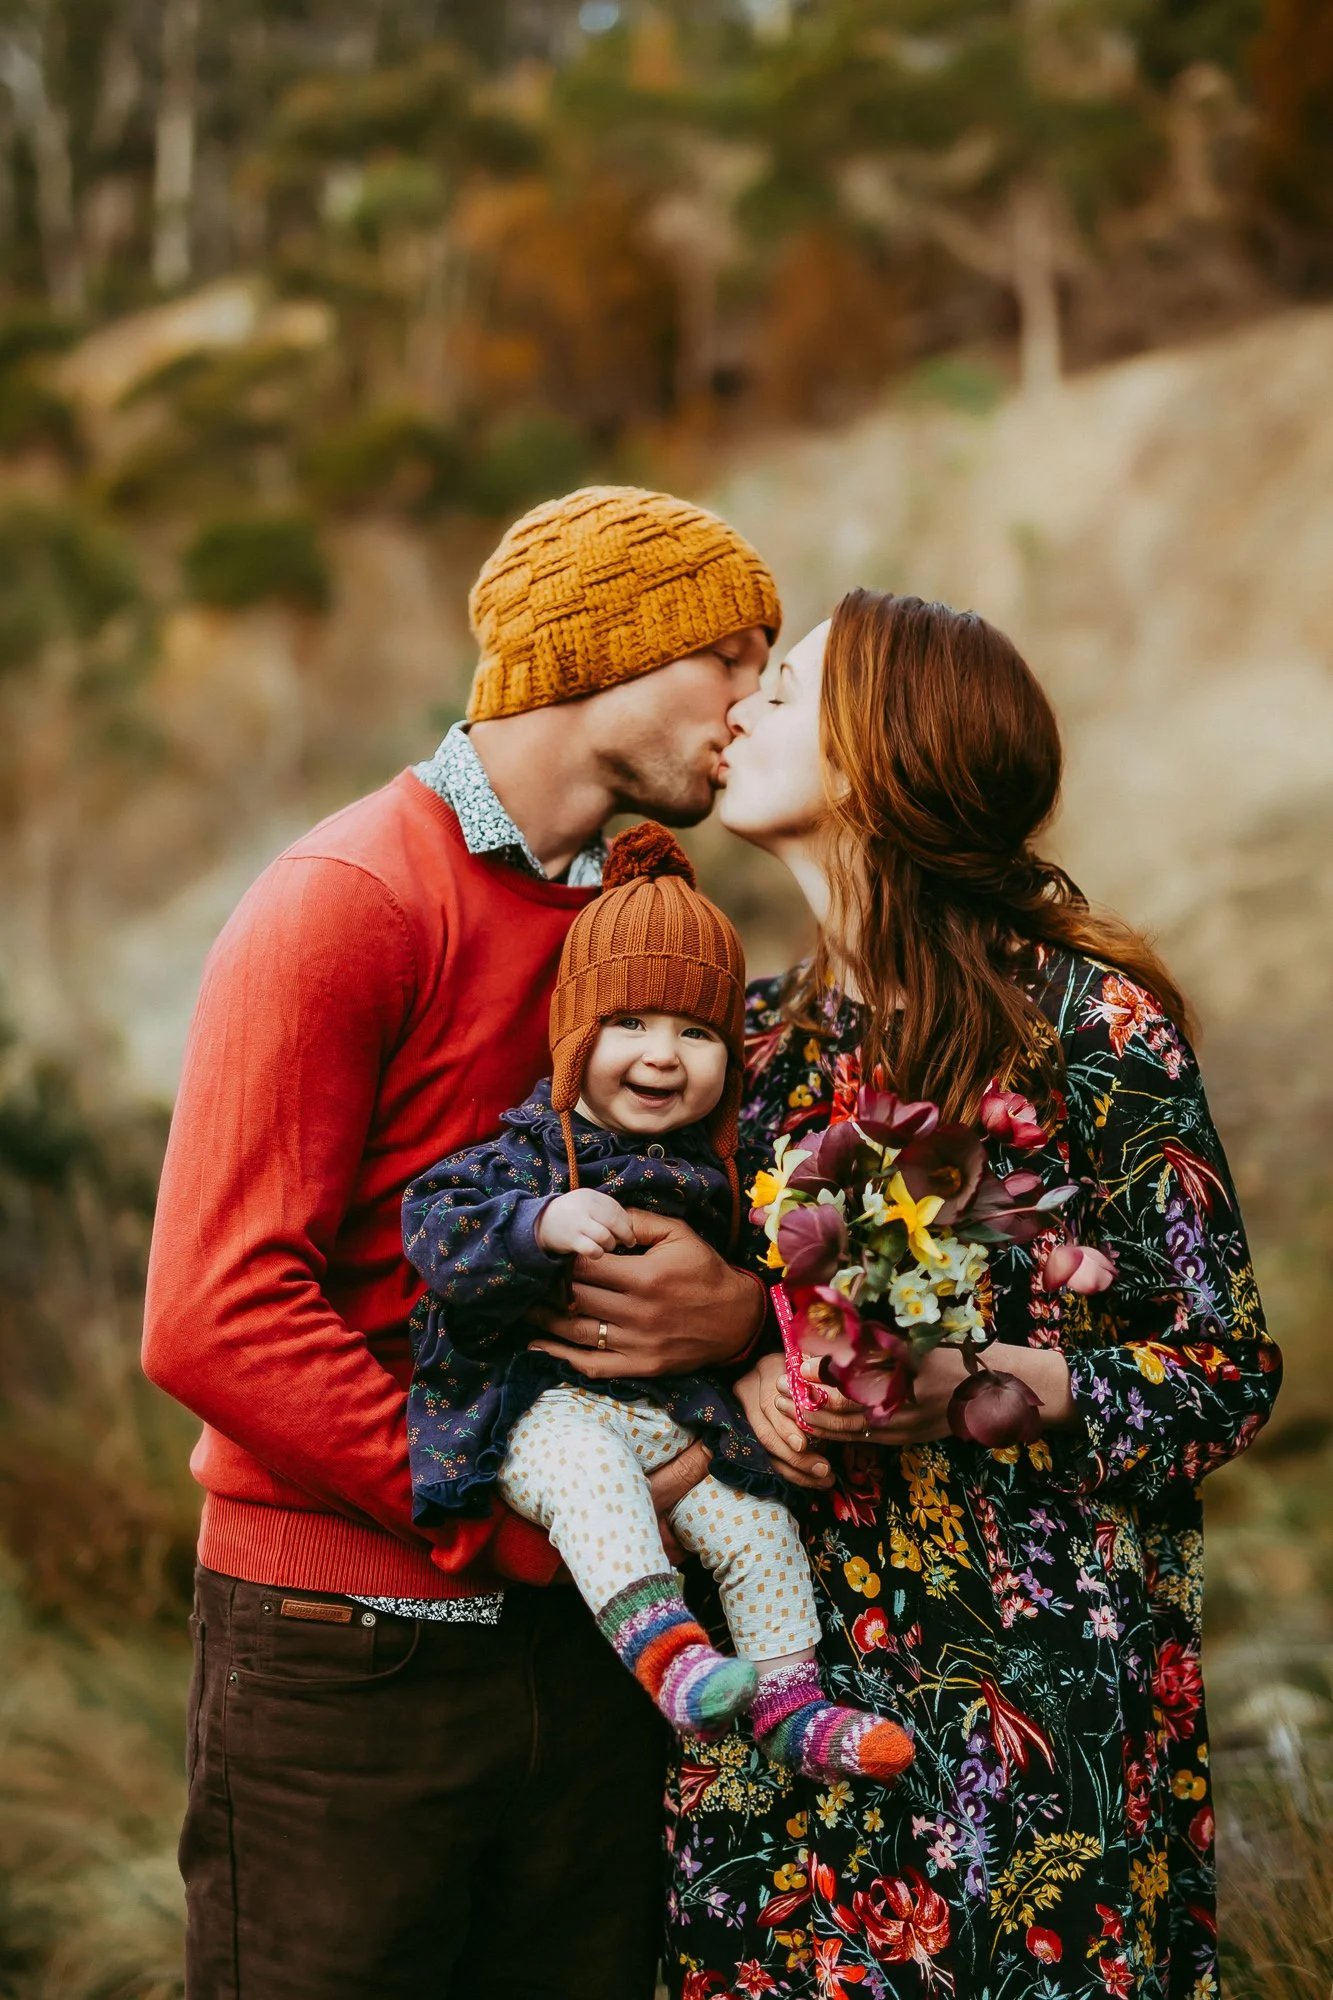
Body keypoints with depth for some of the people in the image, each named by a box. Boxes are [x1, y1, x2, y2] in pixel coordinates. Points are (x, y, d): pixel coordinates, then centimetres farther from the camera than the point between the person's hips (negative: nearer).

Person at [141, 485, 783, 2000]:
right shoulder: (345, 903, -11)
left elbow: (729, 1230, 16)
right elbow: (213, 1317, -19)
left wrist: (738, 1310, -8)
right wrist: (497, 1508, -16)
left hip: (592, 1649, 7)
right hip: (351, 1659, -6)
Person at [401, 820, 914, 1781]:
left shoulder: (712, 1169, 7)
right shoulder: (532, 1150, -7)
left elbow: (750, 1277, 20)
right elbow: (434, 1230, -20)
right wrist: (541, 1225, -34)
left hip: (672, 1408, 5)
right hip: (542, 1403, -5)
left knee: (756, 1519, -4)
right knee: (588, 1466, -34)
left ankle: (789, 1702, 9)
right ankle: (661, 1643, -40)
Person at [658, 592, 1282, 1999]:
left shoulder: (1092, 1023, -8)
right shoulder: (757, 1037, 9)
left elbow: (1229, 1370, -6)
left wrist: (979, 1390, -19)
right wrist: (748, 1380, -8)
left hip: (1043, 1677, -4)